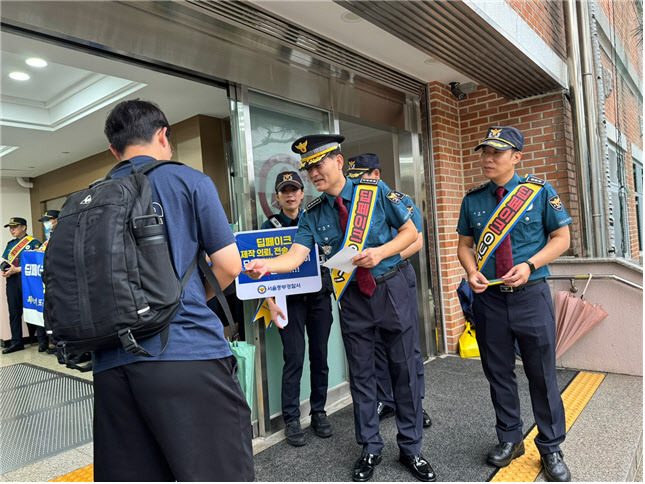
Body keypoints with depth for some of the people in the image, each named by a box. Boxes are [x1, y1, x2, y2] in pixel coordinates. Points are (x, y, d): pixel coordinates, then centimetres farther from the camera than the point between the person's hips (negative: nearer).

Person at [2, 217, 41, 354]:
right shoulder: (10, 244, 21)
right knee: (14, 312, 8)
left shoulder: (33, 242, 0)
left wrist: (17, 269, -14)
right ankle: (16, 342, 16)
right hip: (12, 281, 6)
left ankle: (42, 340, 2)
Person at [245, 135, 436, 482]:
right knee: (360, 374, 12)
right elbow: (296, 256, -14)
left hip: (392, 287, -2)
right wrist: (266, 264, -34)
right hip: (352, 297, 2)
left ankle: (410, 448, 28)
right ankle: (370, 449, 32)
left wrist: (381, 252, -20)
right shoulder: (313, 214, -2)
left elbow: (410, 231, -3)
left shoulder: (375, 192, -7)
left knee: (404, 368, 8)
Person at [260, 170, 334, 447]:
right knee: (294, 358, -3)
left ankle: (319, 412, 22)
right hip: (290, 299, -2)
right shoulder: (269, 226, 3)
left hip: (319, 295, 3)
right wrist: (271, 304, -11)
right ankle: (291, 419, 12)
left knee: (320, 356, 7)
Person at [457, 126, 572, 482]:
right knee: (498, 373, 13)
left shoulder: (540, 192, -1)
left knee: (542, 374, 8)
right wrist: (472, 271, -10)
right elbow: (465, 244, 10)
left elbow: (561, 238, 1)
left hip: (530, 295, -2)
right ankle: (509, 439, 33)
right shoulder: (472, 199, 5)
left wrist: (529, 265, -15)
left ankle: (550, 448, 28)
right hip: (488, 298, 3)